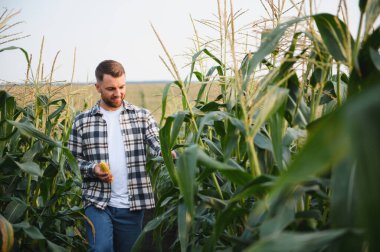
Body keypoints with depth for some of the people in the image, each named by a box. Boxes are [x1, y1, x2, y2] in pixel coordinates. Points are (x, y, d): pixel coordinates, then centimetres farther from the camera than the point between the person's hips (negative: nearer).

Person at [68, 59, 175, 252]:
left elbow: (157, 144, -7)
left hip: (133, 204, 1)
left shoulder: (142, 116, 4)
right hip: (98, 202, -1)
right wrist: (92, 169, -13)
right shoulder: (82, 121, 4)